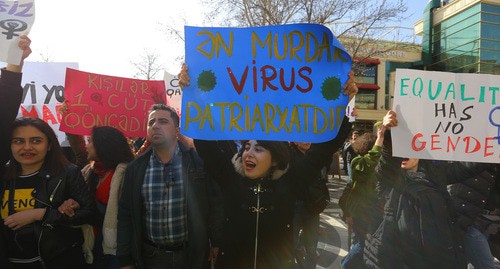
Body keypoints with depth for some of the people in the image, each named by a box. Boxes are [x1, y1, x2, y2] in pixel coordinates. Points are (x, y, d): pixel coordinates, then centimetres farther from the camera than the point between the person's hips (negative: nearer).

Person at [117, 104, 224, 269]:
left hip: (193, 254, -1)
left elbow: (215, 204, -2)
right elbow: (125, 216, 2)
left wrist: (215, 242, 0)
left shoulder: (198, 161, -8)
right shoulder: (135, 168, -1)